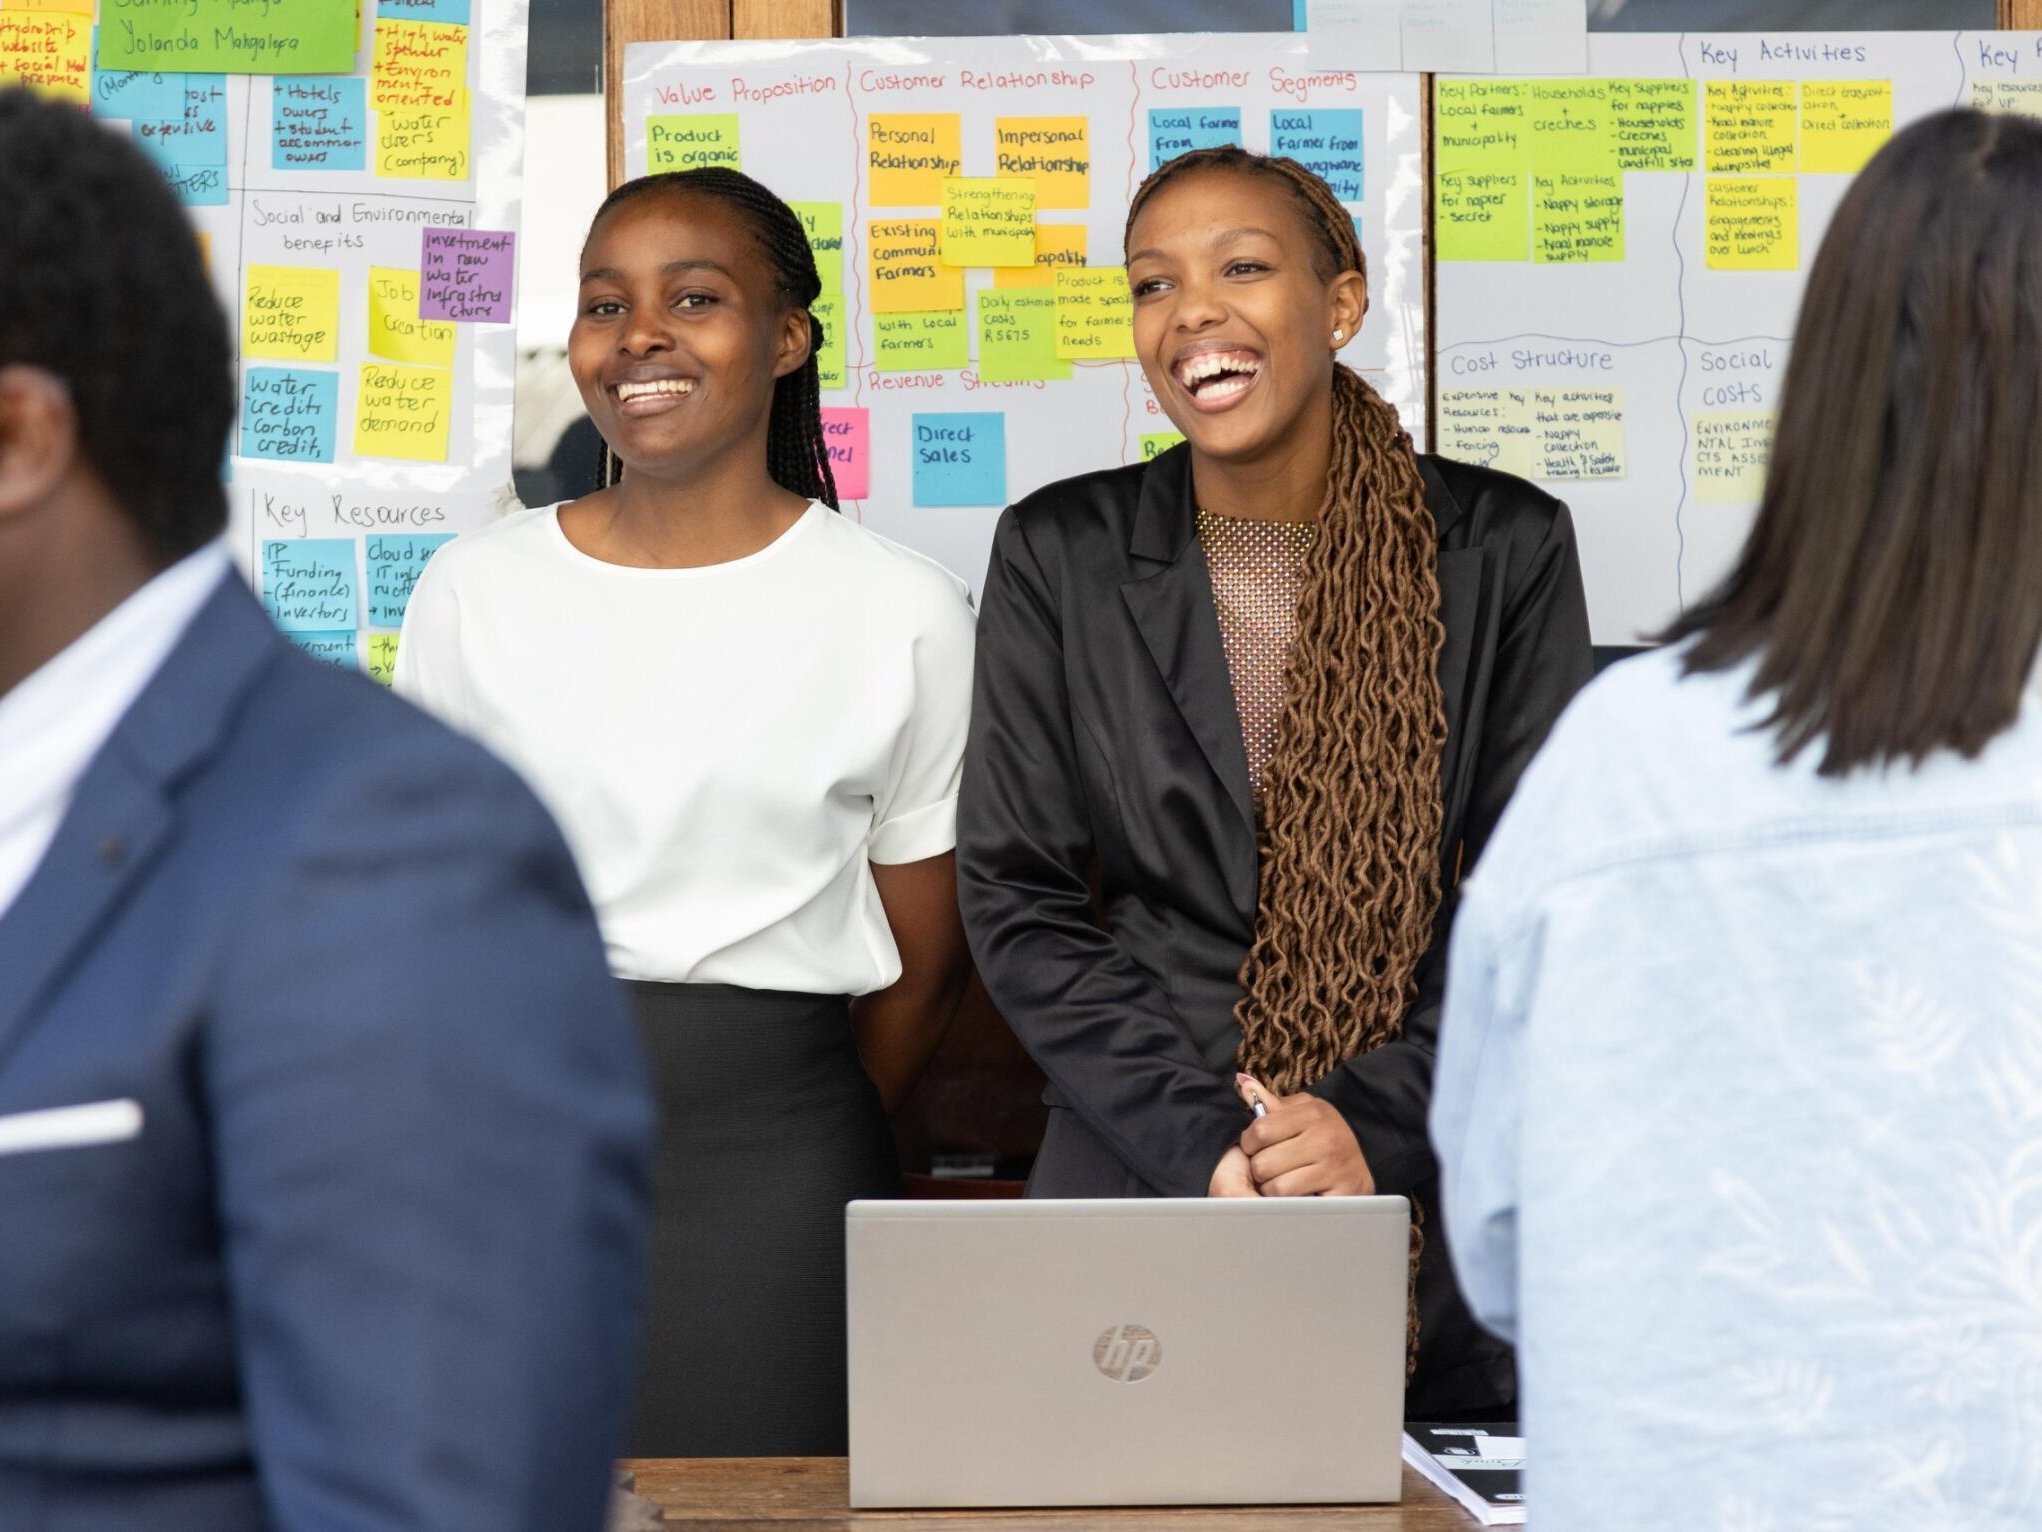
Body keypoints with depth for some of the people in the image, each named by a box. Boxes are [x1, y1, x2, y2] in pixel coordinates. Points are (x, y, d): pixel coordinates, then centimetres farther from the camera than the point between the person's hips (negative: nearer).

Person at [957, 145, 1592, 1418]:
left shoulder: (1505, 546, 1)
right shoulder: (1057, 557, 3)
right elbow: (1020, 899, 0)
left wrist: (1373, 1124, -15)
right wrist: (1205, 1146, -12)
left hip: (1443, 1204, 0)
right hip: (1139, 1195, 1)